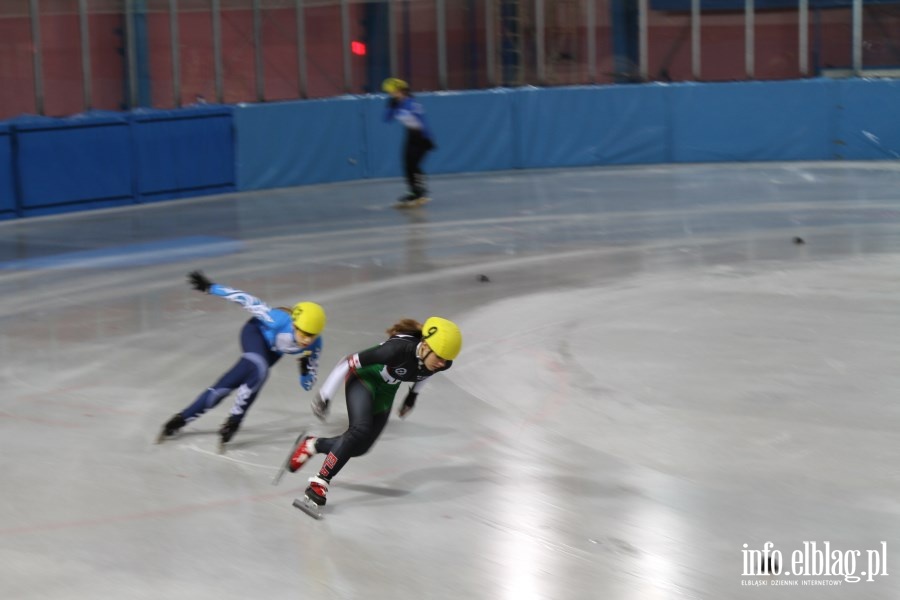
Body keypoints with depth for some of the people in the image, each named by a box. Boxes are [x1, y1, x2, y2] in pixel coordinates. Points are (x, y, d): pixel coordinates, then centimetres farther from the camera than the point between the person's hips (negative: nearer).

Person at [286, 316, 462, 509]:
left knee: (359, 447, -1)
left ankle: (313, 445, 24)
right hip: (363, 378, -6)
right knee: (361, 430, -29)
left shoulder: (443, 362, -21)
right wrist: (324, 395, -20)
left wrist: (413, 395, 17)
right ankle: (320, 481, -20)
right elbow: (349, 362, -27)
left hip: (385, 391, 6)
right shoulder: (399, 349, -38)